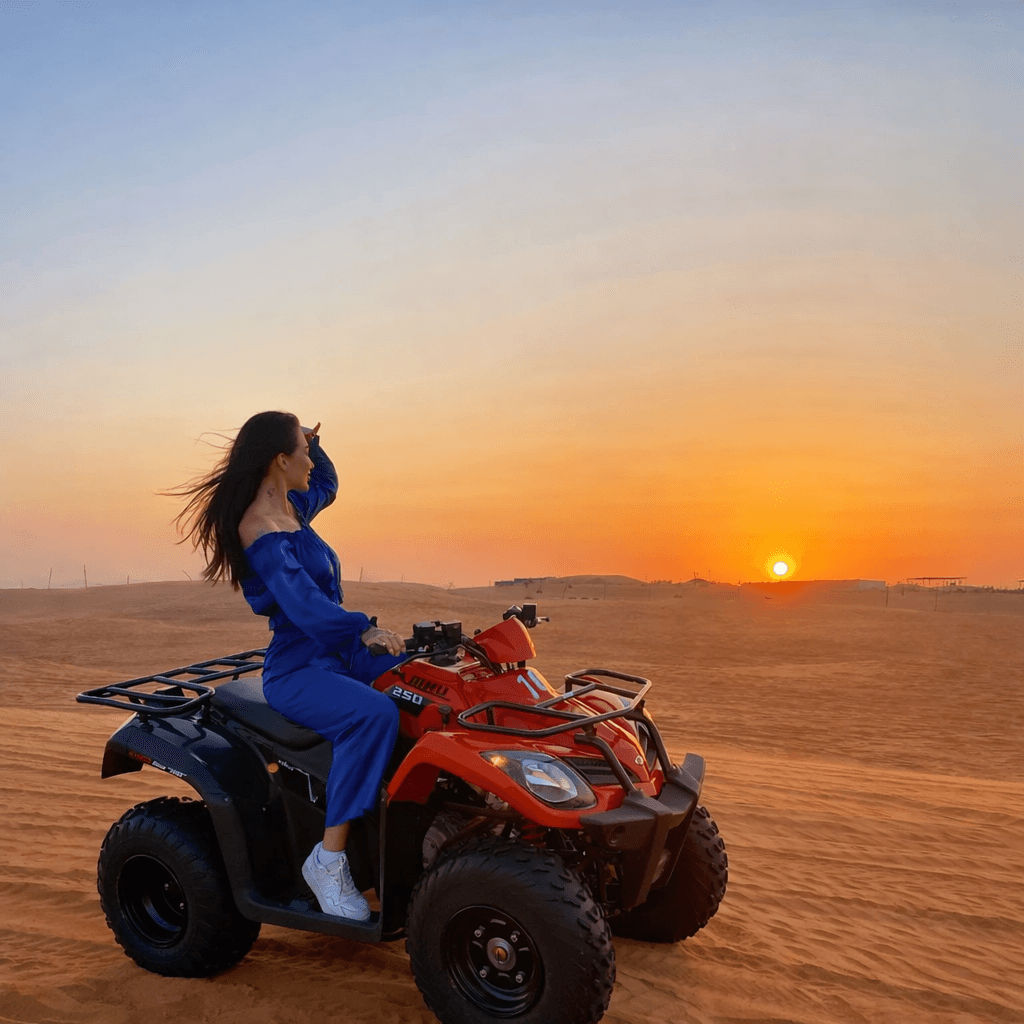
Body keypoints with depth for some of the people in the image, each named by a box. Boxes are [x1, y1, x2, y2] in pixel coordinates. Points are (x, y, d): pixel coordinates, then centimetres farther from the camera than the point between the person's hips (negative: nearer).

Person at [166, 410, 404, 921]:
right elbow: (299, 597, -34)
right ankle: (329, 860, -24)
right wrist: (362, 630, -45)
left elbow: (326, 486, 32)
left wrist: (310, 440, 16)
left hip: (333, 653, 10)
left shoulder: (289, 508, 11)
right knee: (373, 714, -35)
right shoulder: (262, 533, -18)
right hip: (296, 673, -10)